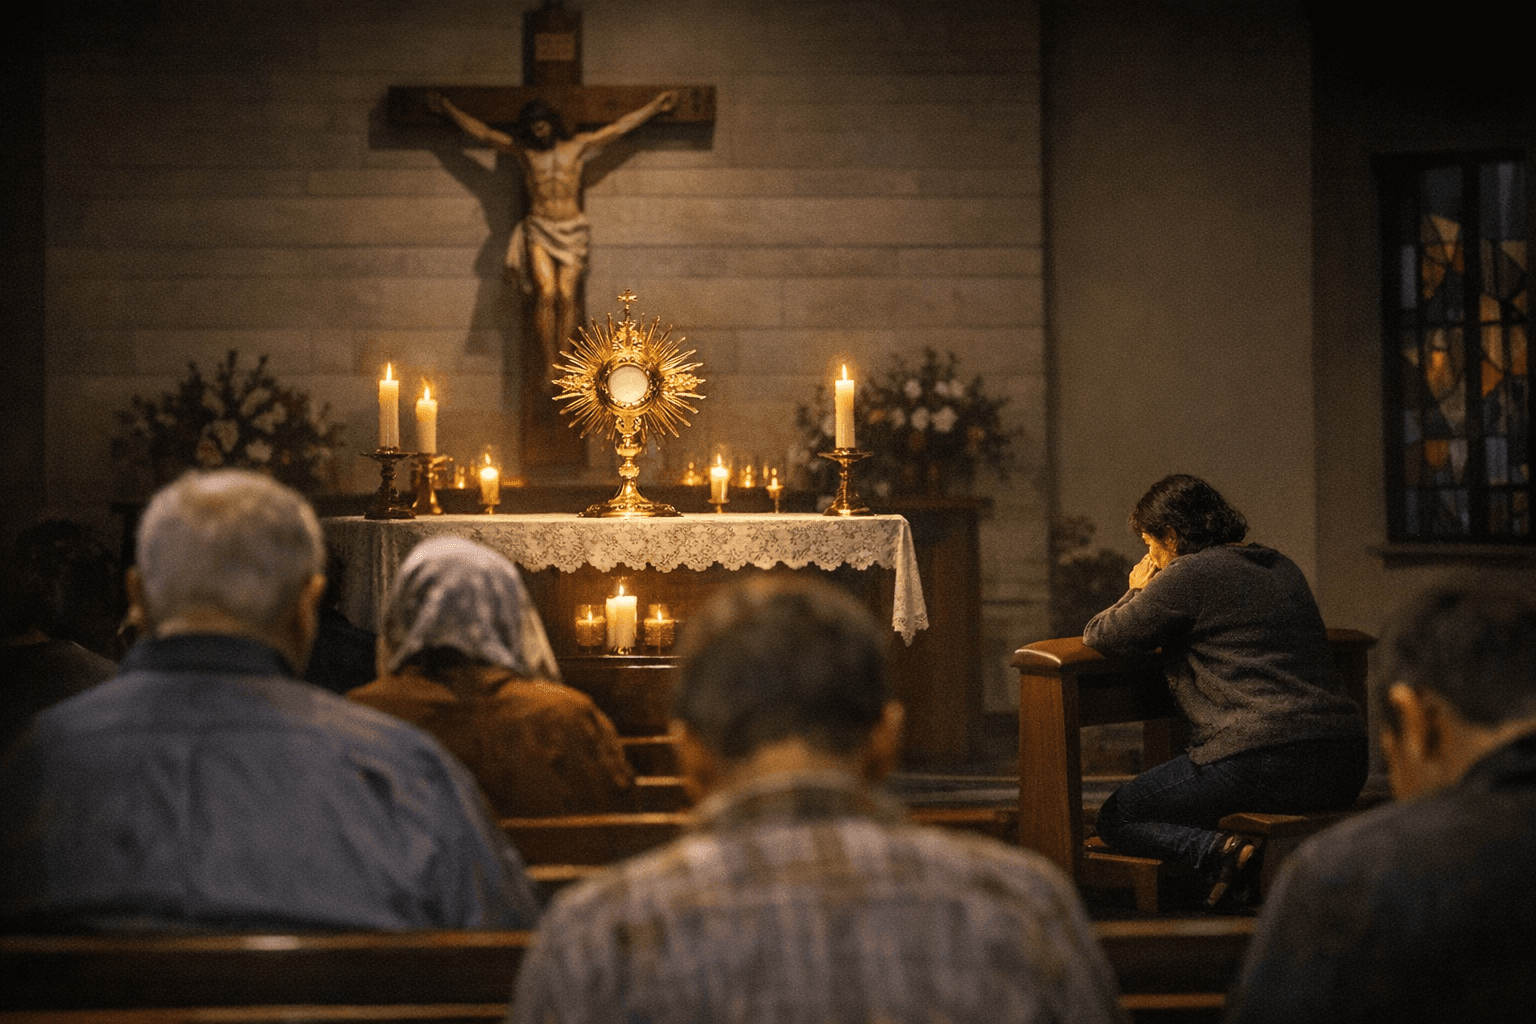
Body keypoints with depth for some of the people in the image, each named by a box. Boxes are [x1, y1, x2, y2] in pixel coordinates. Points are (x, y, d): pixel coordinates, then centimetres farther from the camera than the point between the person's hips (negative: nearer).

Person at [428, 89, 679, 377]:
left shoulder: (578, 146, 10)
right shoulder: (523, 149, 10)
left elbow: (620, 127, 15)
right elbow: (481, 131, 17)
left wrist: (655, 106, 19)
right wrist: (449, 109, 21)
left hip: (571, 232, 0)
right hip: (538, 231, 0)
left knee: (566, 297, -12)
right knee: (546, 295, -17)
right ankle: (550, 366, -18)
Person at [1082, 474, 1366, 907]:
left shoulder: (1191, 574, -4)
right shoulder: (1281, 567, 21)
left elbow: (1099, 635, 3)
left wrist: (1137, 594, 23)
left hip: (1263, 763, -8)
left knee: (1114, 818, 10)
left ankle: (1223, 852, -17)